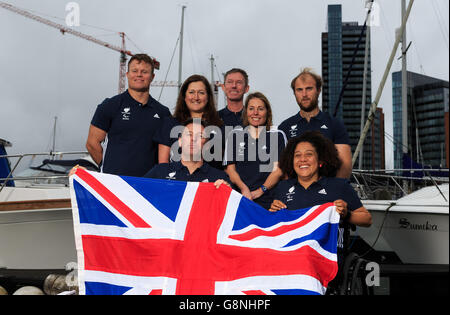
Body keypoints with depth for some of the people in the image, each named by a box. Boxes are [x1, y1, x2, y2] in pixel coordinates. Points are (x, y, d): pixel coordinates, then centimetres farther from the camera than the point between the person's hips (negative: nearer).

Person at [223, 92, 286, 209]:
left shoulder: (278, 136, 10)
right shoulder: (235, 135, 15)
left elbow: (277, 169, 1)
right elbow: (230, 168, 10)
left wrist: (259, 191, -12)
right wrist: (244, 188, -8)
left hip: (267, 199, -1)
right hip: (240, 198, 1)